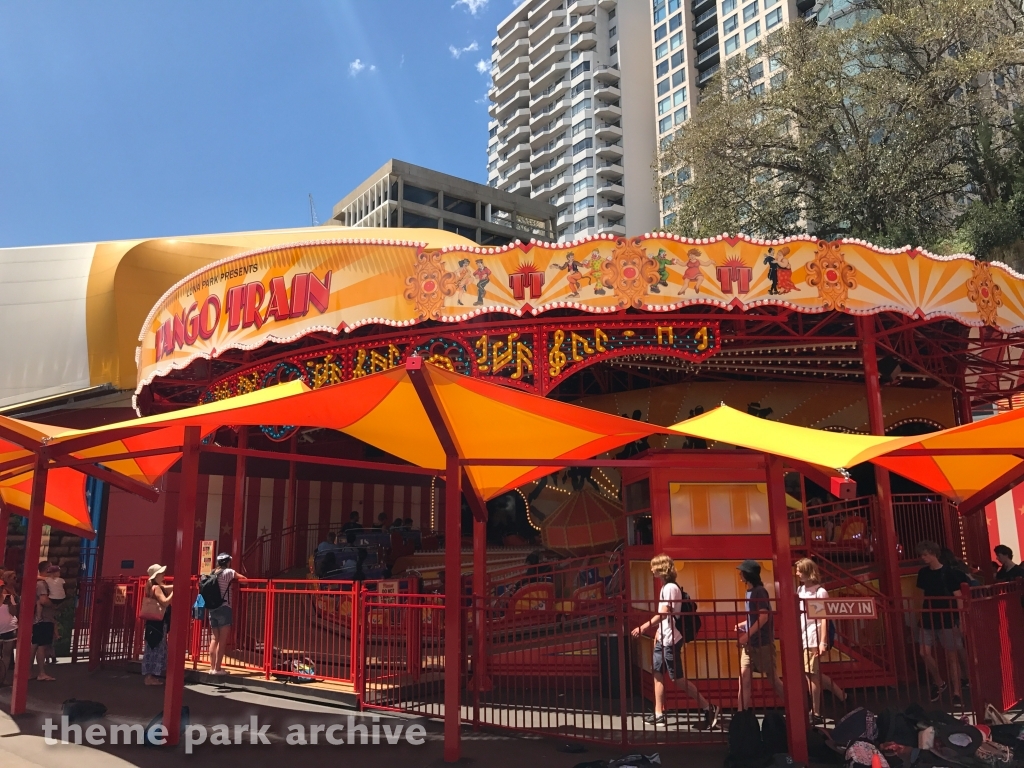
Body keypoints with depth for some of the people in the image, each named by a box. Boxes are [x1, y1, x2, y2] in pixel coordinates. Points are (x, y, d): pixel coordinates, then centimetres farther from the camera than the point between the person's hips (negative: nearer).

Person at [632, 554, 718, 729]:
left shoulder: (671, 587, -16)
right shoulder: (664, 587, 13)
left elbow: (664, 613, -22)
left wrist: (644, 627, -22)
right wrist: (657, 632, 17)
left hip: (671, 640, -10)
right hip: (662, 639, 10)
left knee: (677, 678, -5)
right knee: (658, 673, 9)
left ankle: (708, 708, 2)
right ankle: (659, 714, 14)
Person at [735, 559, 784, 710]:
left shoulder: (759, 591, -13)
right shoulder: (749, 591, 12)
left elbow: (763, 617, -20)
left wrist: (747, 635, -19)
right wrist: (742, 625, 6)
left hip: (763, 642, -8)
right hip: (750, 644, 8)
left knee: (773, 678, 3)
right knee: (744, 677, 0)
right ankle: (741, 713, 0)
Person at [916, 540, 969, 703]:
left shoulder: (949, 572, -8)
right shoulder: (922, 573, 7)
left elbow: (958, 598, -9)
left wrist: (960, 620, -14)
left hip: (947, 620, -5)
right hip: (928, 620, 5)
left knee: (952, 656, 2)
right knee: (925, 653, -2)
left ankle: (957, 693, 11)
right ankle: (939, 683, 20)